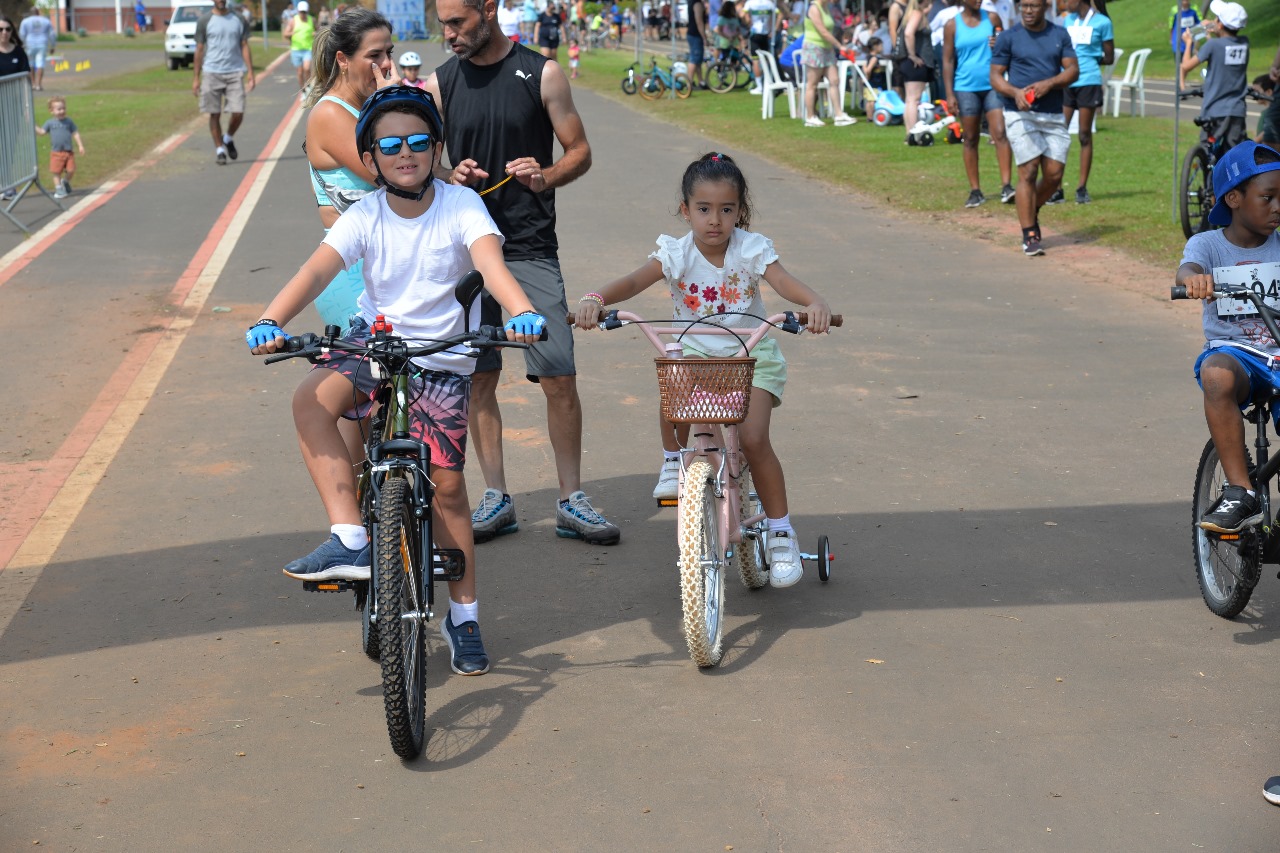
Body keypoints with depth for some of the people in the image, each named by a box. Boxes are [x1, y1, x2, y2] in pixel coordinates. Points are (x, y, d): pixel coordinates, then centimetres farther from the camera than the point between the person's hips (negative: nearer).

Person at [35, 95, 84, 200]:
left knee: (71, 170, -3)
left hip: (68, 152, 1)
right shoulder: (50, 123, 3)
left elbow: (75, 134, 6)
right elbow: (42, 132, 2)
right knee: (56, 172, 0)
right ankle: (59, 188, 14)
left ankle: (66, 182, 26)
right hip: (56, 153, -1)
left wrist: (80, 146, 0)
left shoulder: (69, 122, 4)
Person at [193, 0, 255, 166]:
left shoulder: (238, 20, 8)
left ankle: (228, 139, 23)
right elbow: (199, 49, 5)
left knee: (238, 113, -5)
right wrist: (196, 79, 2)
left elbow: (244, 47, 9)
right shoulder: (205, 20, 2)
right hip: (212, 73, -1)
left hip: (235, 73, 1)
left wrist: (251, 75, 1)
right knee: (215, 114, 1)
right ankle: (219, 150, 13)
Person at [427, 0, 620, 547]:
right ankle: (496, 497, 17)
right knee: (480, 378, 5)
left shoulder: (541, 74, 0)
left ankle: (571, 501, 6)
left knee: (559, 377, -5)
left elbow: (580, 152, 4)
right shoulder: (439, 85, 7)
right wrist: (449, 176, -11)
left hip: (531, 249, -2)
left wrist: (545, 177, -17)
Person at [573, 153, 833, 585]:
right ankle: (674, 461, 0)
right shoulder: (676, 253, -9)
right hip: (695, 353, 1)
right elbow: (634, 281, -22)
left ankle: (781, 534, -2)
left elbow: (785, 282, -25)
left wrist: (816, 302, -48)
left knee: (753, 438, -19)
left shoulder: (751, 249, -11)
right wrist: (595, 299, -43)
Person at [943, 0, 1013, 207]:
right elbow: (948, 60, 2)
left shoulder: (991, 18, 6)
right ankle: (975, 191, 11)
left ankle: (1006, 186, -15)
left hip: (993, 85, 1)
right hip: (966, 87, -1)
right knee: (970, 140, 5)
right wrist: (949, 94, -4)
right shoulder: (952, 25, 2)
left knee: (1000, 134, -12)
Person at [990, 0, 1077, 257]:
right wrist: (1015, 92, -19)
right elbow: (995, 76, 1)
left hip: (1053, 115, 3)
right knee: (1028, 173, -10)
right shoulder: (1008, 37, 2)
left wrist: (1049, 83, -14)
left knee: (1054, 175, 0)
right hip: (1020, 114, -3)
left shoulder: (1060, 35, 10)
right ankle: (1029, 236, -4)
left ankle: (1032, 213, 28)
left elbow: (1073, 70, 5)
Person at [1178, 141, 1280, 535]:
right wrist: (1193, 278, -44)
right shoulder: (1208, 244, 3)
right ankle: (1240, 492, -32)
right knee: (1217, 374, -37)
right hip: (1232, 349, -2)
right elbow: (1186, 269, -19)